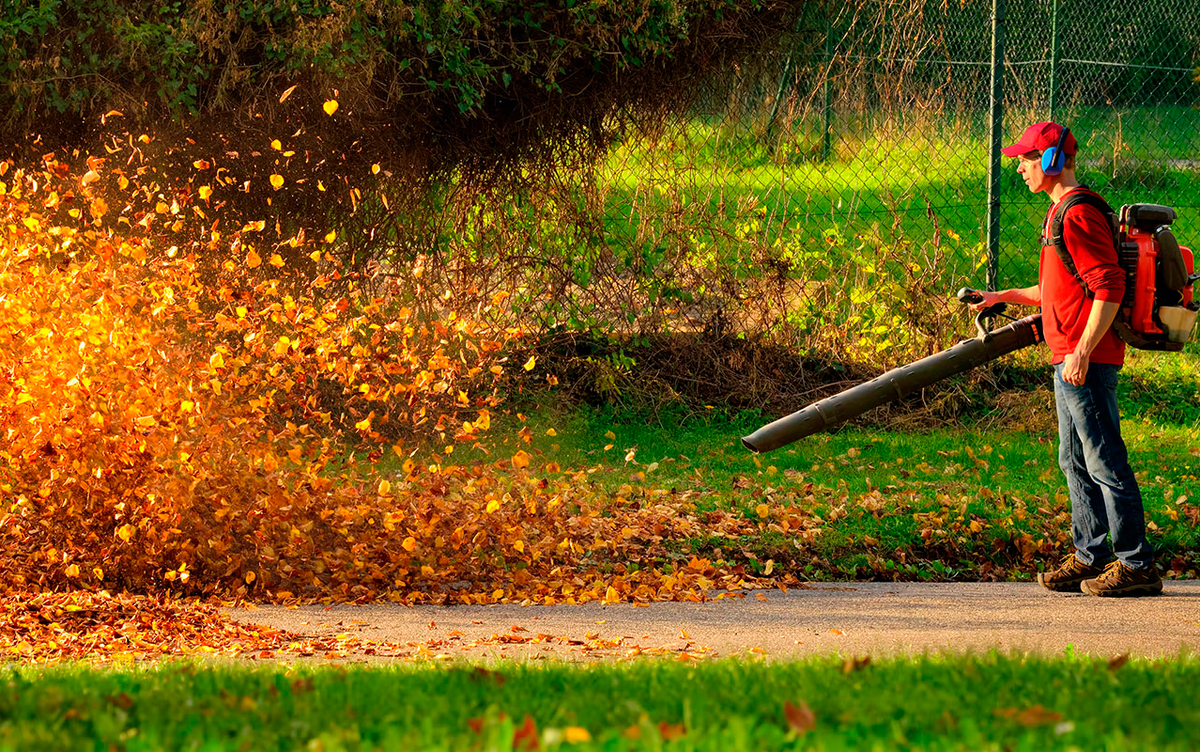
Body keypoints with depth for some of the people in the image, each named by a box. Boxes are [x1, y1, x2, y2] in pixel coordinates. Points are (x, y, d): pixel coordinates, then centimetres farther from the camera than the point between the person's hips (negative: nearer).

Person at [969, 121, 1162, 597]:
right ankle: (1090, 556, 22)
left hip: (1087, 362, -11)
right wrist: (1004, 298, 23)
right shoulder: (1060, 214, 18)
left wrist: (1082, 352, -24)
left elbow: (1109, 287, -22)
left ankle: (1137, 565, -6)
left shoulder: (1078, 215, -16)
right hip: (1069, 359, 11)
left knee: (1104, 463, -8)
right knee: (1076, 461, 15)